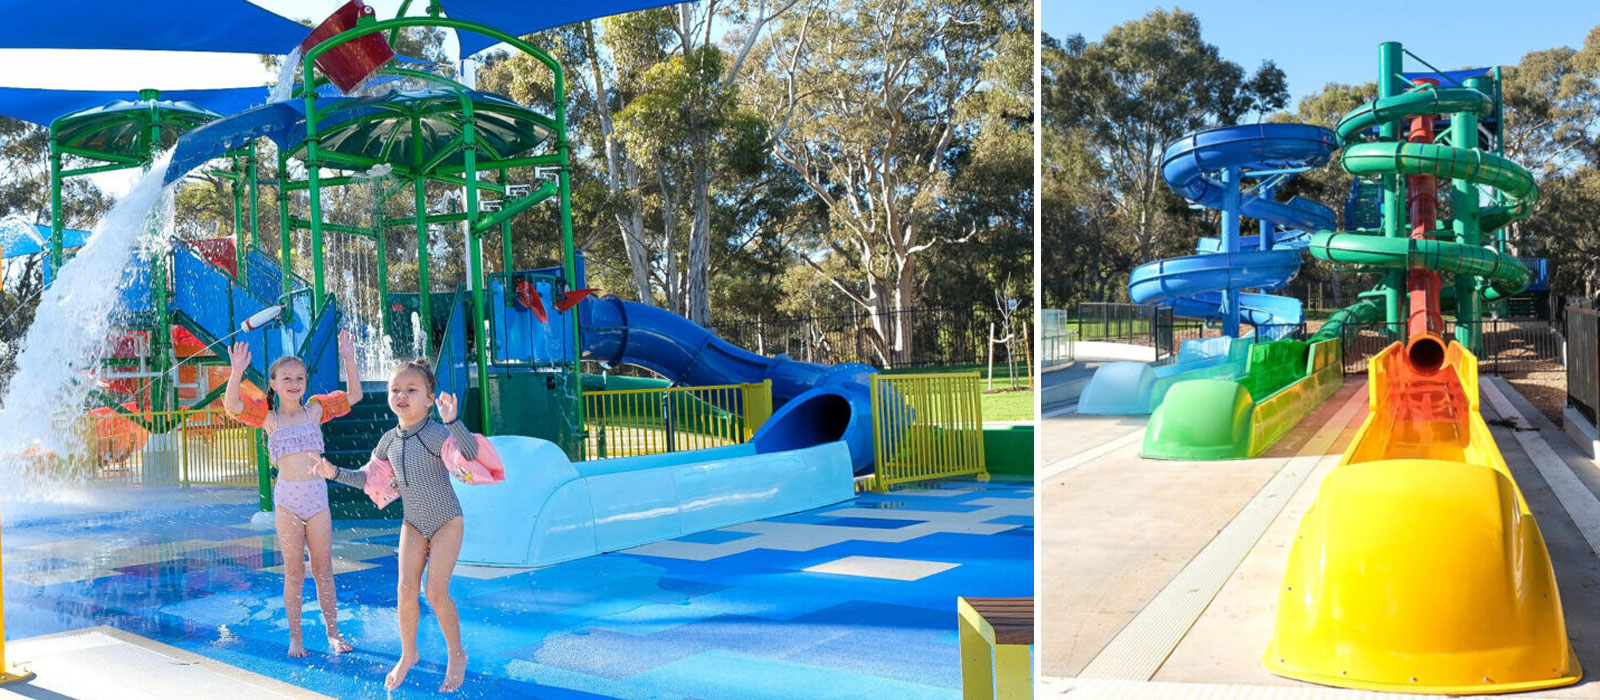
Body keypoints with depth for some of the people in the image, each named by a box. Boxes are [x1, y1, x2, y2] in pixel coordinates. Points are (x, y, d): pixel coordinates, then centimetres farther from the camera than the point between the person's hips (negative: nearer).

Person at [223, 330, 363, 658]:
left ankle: (333, 633, 16)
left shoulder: (314, 409, 9)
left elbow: (353, 395, 11)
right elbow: (232, 404, -12)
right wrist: (237, 372, -25)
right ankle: (295, 638, 14)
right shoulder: (268, 416, 2)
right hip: (287, 497, -2)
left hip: (317, 494, 2)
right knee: (294, 571, 4)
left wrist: (348, 360, 2)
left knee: (323, 569, 7)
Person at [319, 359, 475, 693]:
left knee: (435, 592, -8)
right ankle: (408, 654, 20)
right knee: (406, 588, -1)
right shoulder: (389, 441, -3)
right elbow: (367, 477, 12)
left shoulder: (436, 433, -23)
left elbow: (470, 452, -43)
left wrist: (452, 420, -57)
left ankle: (457, 656, 12)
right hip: (413, 524, 5)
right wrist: (336, 473, -1)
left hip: (446, 523, -5)